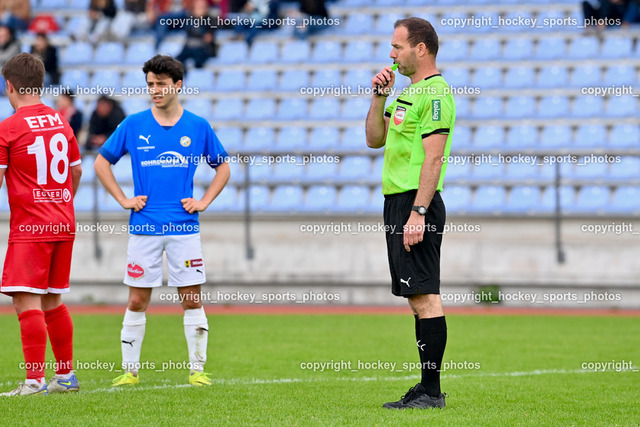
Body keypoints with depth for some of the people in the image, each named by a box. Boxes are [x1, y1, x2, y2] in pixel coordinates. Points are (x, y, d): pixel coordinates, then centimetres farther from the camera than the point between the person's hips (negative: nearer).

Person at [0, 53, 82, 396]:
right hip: (63, 225, 7)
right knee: (52, 301, 16)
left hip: (29, 227, -7)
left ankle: (35, 380, -15)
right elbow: (76, 171, 21)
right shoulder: (61, 122, 11)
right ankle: (65, 376, 19)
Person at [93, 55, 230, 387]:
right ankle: (130, 370, 10)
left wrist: (203, 202, 3)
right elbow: (101, 162, 11)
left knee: (192, 300, 0)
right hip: (144, 228, 0)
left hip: (184, 227, 0)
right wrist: (123, 200, 3)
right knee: (137, 301, 1)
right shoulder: (133, 125, 2)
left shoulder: (198, 127, 3)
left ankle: (197, 369, 8)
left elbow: (222, 167, 15)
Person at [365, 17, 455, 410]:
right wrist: (380, 96, 11)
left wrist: (418, 212, -24)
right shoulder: (408, 92, 19)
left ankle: (432, 391, -11)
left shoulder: (435, 93, -12)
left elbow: (433, 158, -19)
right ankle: (426, 389, 12)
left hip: (417, 204, -10)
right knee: (418, 298, 10)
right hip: (397, 201, 10)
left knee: (424, 296, -10)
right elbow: (375, 139, 24)